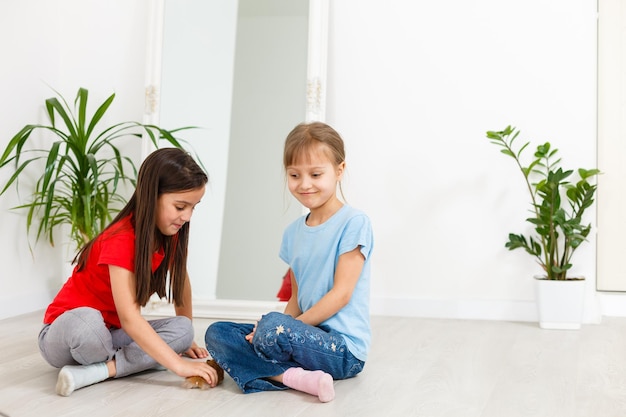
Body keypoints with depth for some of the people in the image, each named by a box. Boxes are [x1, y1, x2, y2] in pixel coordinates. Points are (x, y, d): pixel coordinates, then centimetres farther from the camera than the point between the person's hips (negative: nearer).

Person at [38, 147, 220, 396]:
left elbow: (181, 281, 10)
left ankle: (99, 371, -23)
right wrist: (179, 364, -40)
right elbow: (129, 317, -36)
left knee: (182, 330, -18)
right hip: (64, 335, -8)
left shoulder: (170, 233, -5)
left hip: (113, 333, 8)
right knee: (88, 320, -44)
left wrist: (185, 339, 8)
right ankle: (124, 363, -17)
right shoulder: (120, 240, -28)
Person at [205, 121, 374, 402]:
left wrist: (291, 326, -15)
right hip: (308, 335, 8)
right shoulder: (293, 232, 12)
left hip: (344, 348, -8)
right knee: (217, 333, -4)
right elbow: (296, 297, 13)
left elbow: (341, 293, -14)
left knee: (273, 327, -35)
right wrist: (283, 327, -7)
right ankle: (295, 377, -20)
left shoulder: (353, 222, -9)